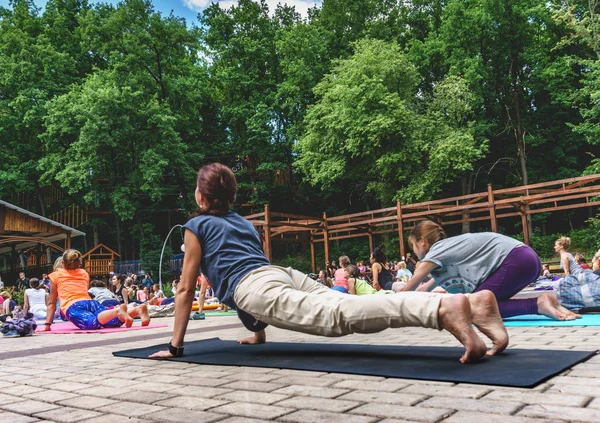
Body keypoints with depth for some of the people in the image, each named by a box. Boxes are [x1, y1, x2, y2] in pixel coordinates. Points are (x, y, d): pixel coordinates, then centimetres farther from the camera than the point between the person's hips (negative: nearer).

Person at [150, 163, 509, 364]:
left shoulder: (196, 226, 19)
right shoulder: (244, 221, 37)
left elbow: (186, 290, 18)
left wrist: (176, 346, 25)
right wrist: (258, 333, 50)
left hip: (256, 288, -6)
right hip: (286, 274, 7)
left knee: (339, 315, -27)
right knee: (346, 305, -12)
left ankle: (443, 309, -50)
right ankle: (472, 302, -28)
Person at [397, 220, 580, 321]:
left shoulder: (437, 251, -4)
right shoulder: (447, 250, 22)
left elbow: (407, 289, -2)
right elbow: (424, 289, 30)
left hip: (517, 260, -9)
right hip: (526, 260, 9)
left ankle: (537, 304, -14)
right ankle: (541, 303, 4)